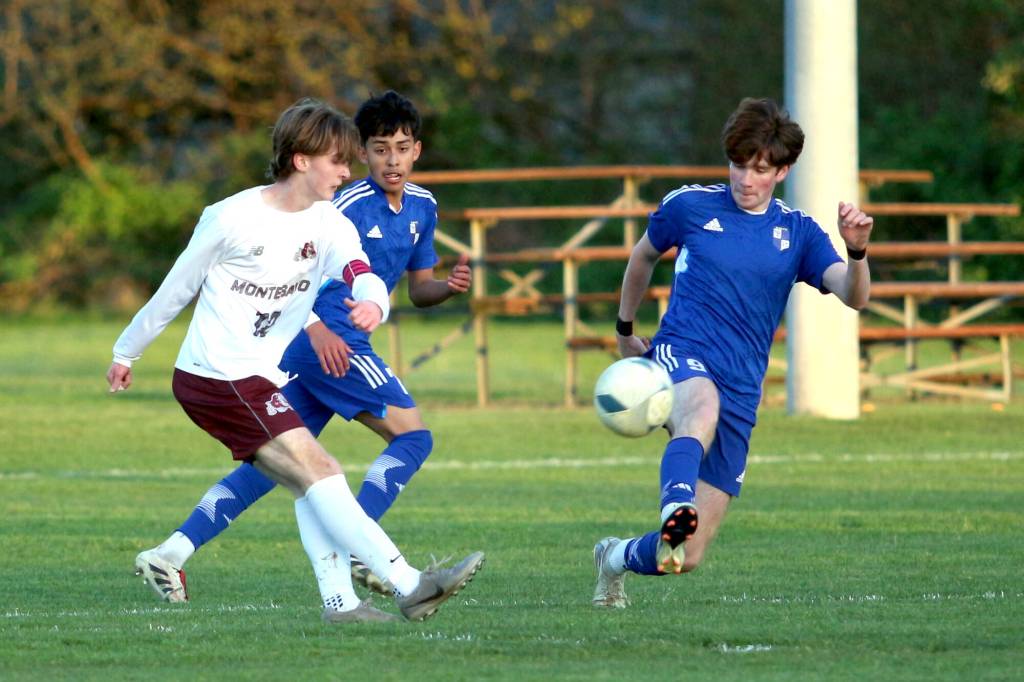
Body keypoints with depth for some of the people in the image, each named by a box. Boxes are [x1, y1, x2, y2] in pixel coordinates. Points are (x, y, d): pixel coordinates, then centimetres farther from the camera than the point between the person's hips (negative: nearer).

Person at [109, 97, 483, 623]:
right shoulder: (234, 218, -12)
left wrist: (373, 303, -42)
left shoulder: (331, 225, 3)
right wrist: (126, 352, 9)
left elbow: (362, 275, -17)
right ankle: (410, 586, -22)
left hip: (262, 382, 8)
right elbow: (176, 289, -1)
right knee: (319, 472, -15)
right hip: (216, 377, -8)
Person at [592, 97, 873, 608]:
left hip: (741, 394, 3)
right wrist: (624, 330, 28)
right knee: (702, 407, -43)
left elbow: (853, 297, -6)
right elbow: (643, 255, 24)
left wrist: (856, 252, -26)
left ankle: (620, 557, 34)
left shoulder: (798, 233, 8)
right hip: (679, 356, -3)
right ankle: (676, 511, -67)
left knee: (687, 557, 1)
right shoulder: (690, 206, 5)